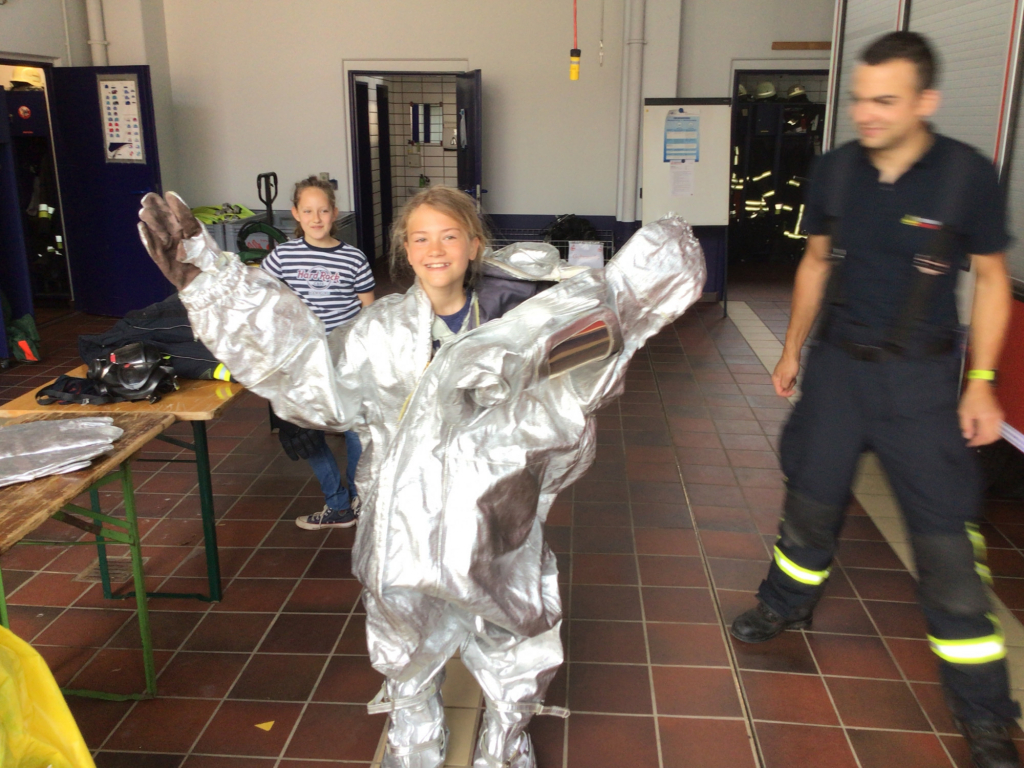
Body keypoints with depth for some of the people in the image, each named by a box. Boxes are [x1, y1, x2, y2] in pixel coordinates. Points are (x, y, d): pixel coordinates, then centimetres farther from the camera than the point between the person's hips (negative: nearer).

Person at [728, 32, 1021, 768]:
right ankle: (787, 603, 44)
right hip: (838, 363, 3)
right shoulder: (835, 170, -3)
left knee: (946, 539, -1)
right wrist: (793, 348, 12)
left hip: (921, 375, -3)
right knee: (811, 499, 16)